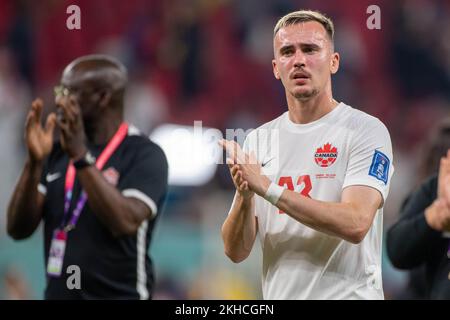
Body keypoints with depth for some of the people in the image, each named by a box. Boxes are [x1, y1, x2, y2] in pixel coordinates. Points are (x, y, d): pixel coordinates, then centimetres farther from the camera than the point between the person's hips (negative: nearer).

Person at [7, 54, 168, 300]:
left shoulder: (144, 155, -7)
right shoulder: (57, 154, 10)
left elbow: (126, 222, -23)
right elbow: (18, 229, 3)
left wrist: (80, 156, -25)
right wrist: (34, 162, -12)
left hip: (118, 295, -6)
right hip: (57, 293, 6)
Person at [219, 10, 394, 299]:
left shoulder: (367, 131, -4)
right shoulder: (258, 140, 9)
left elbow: (355, 224, -18)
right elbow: (236, 252, 6)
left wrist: (267, 187, -17)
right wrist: (244, 196, -13)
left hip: (349, 294, -4)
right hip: (279, 297, 4)